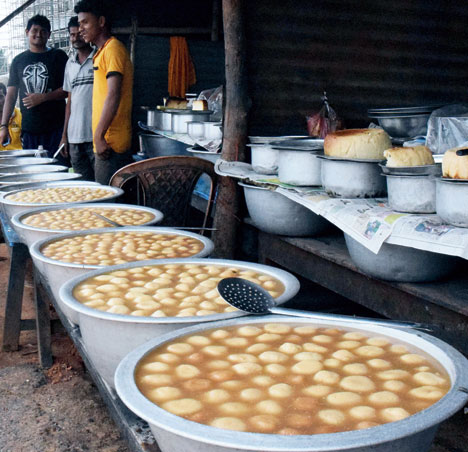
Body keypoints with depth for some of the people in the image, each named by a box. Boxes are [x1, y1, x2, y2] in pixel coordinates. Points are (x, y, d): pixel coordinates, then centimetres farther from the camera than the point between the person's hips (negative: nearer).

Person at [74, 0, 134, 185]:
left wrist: (99, 136, -22)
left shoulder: (113, 49, -9)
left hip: (110, 144, -10)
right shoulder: (102, 52, 22)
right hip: (106, 142, 10)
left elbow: (113, 96, -20)